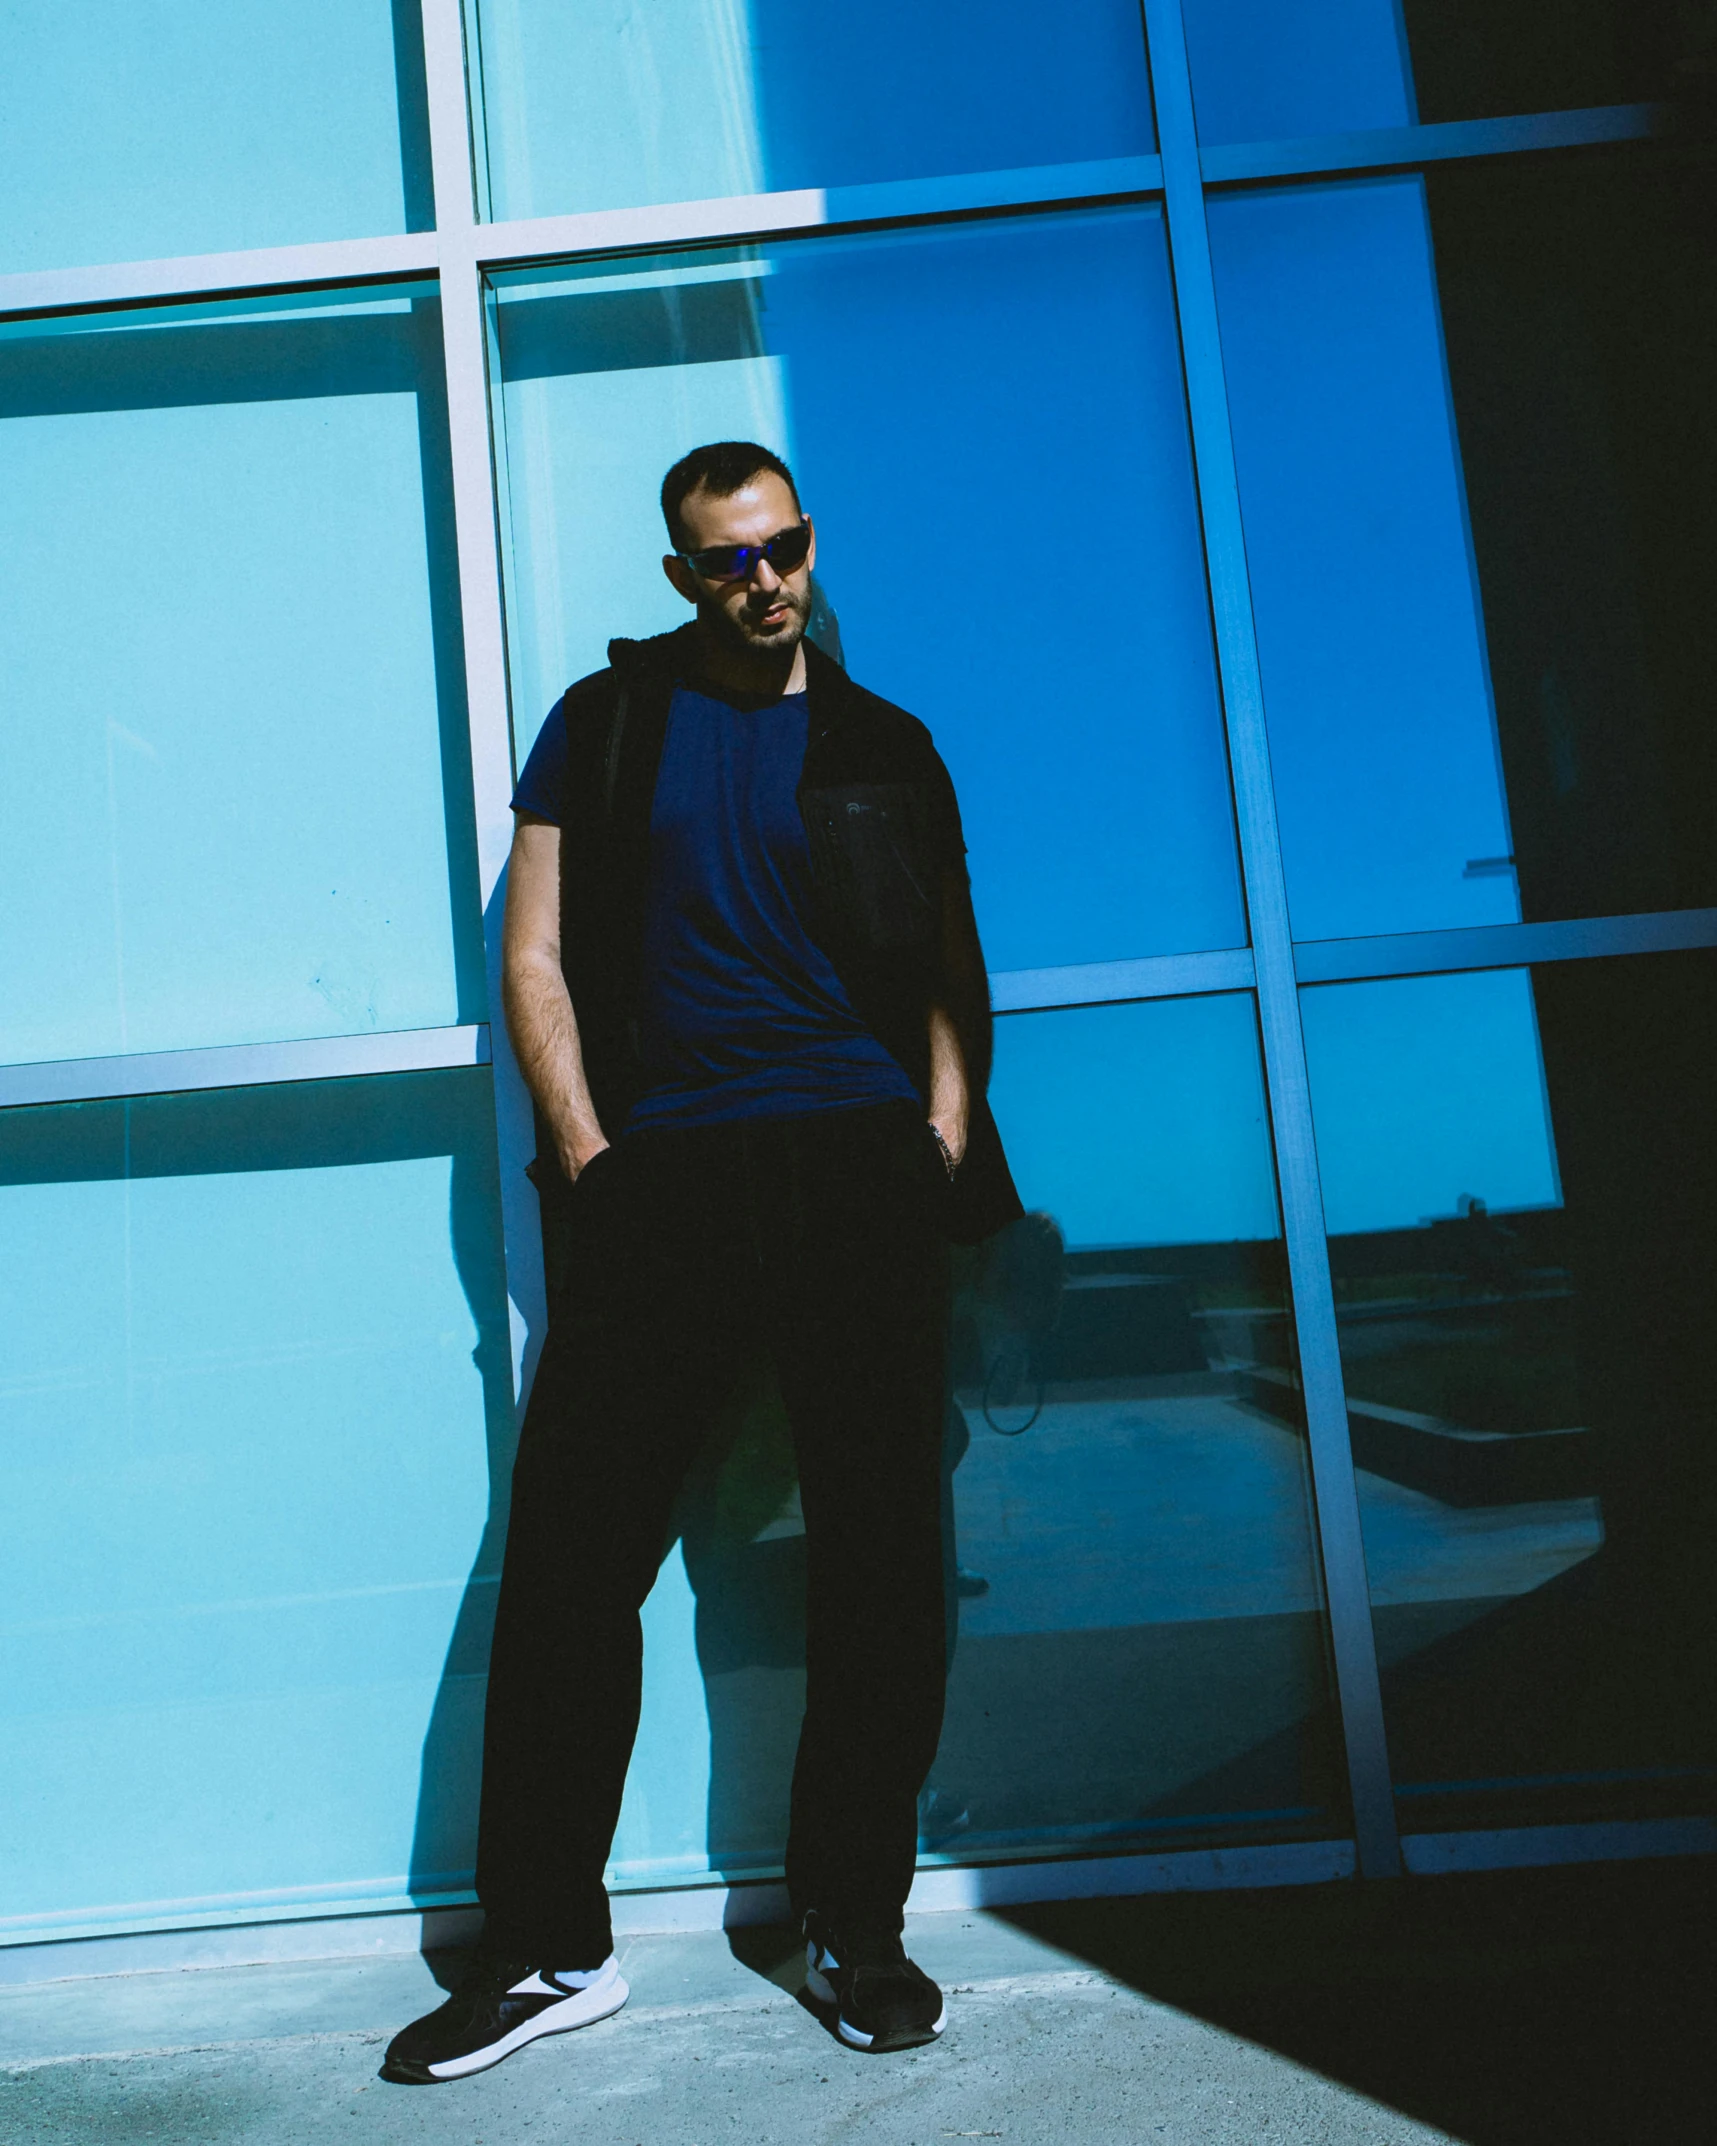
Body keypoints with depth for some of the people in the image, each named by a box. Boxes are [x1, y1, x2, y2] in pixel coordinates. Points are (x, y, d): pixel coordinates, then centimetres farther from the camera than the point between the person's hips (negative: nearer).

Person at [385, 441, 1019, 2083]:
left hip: (863, 1176, 1)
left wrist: (944, 1142, -1)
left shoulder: (885, 747, 15)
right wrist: (587, 1159, -2)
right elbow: (535, 958, 8)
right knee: (567, 1559, -2)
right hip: (658, 1188, 0)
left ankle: (855, 1929, 18)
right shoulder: (605, 723, 13)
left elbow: (951, 974, 14)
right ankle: (547, 1948, 13)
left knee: (881, 1564, 1)